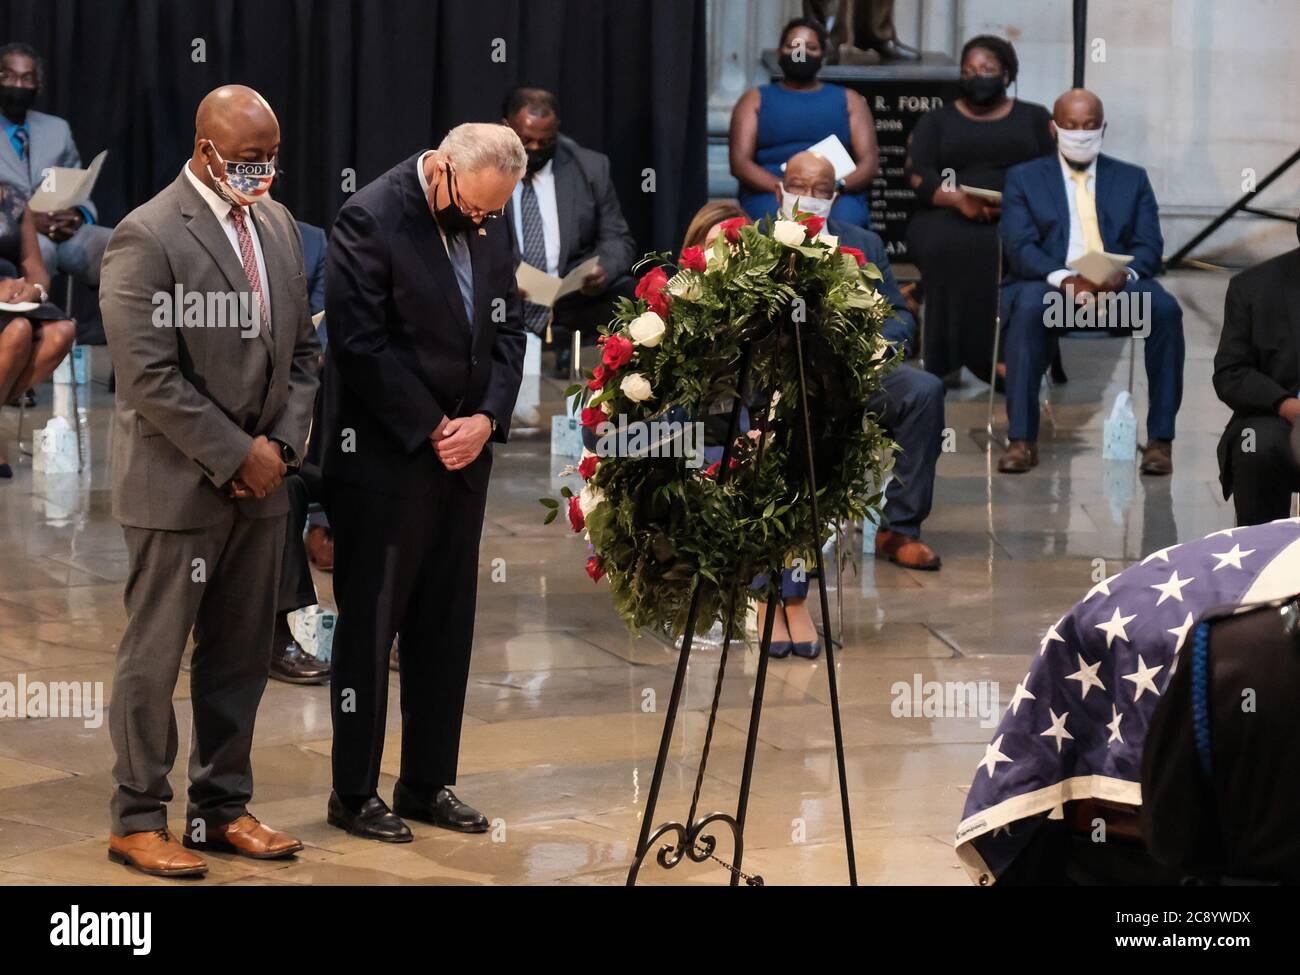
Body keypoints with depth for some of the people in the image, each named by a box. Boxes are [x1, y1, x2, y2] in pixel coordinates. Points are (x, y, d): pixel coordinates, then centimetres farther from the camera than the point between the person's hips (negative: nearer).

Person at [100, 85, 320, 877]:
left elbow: (302, 350, 14)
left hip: (260, 483, 7)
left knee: (242, 658, 11)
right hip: (178, 485, -7)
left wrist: (280, 444, -1)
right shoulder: (148, 237, -13)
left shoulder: (278, 225, 10)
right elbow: (151, 378, -17)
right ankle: (138, 820, 10)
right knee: (154, 660, 2)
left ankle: (223, 806, 22)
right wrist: (235, 456, -15)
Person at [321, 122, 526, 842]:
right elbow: (361, 343, -17)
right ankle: (353, 793, 9)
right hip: (384, 459, -6)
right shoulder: (369, 218, -13)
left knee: (446, 624, 10)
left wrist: (486, 418, -5)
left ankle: (428, 783, 18)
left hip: (461, 456, 7)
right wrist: (432, 428, -14)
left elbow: (508, 327, 11)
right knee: (371, 624, 1)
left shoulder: (491, 225, 8)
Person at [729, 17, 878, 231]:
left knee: (843, 219, -36)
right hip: (771, 195, -1)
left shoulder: (849, 100, 20)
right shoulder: (755, 100, 18)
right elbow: (740, 162, 5)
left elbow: (869, 161, 10)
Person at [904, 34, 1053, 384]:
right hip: (950, 215, 0)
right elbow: (919, 175, 5)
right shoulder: (935, 121, 20)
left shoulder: (1035, 118, 19)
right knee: (949, 246, -37)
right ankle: (954, 353, -38)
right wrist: (960, 199, -15)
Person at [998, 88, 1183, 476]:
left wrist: (1123, 275, -19)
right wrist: (1065, 279, -23)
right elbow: (1019, 247, -2)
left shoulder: (1132, 179, 18)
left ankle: (1160, 439, -27)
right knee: (1030, 307, -37)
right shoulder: (1024, 178, 12)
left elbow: (1149, 246, 6)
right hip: (1051, 284, -2)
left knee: (1165, 310, -31)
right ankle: (1021, 440, -36)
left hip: (1118, 285, 2)